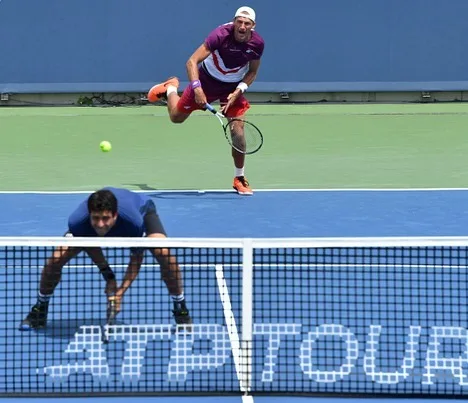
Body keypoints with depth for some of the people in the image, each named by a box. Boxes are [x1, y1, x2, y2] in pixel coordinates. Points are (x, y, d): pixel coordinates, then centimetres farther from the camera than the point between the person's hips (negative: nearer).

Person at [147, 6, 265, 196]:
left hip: (233, 87, 2)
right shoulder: (221, 35, -32)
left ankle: (240, 179, 7)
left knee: (237, 131, -12)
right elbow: (192, 62, -31)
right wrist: (197, 88, -44)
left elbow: (252, 72, -2)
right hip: (207, 80, -2)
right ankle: (170, 88, 47)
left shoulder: (257, 43, -20)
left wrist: (239, 90, -19)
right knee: (176, 117, 12)